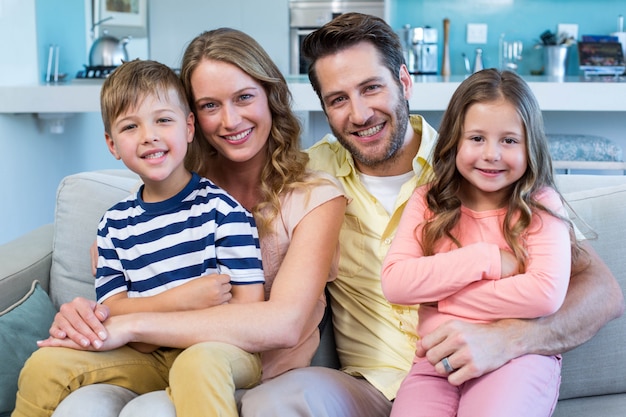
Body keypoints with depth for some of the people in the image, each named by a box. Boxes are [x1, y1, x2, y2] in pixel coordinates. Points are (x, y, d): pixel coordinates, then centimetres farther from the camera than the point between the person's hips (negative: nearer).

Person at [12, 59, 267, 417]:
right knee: (47, 365, -8)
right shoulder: (115, 225, 9)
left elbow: (248, 308, -11)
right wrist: (184, 298, -18)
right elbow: (113, 310, 1)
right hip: (144, 360, 6)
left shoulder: (222, 209, -6)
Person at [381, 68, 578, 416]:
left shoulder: (541, 204, 2)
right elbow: (394, 282, -5)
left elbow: (547, 293, -13)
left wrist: (439, 294, -7)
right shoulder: (427, 202, 9)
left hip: (519, 354, -1)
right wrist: (486, 259, -10)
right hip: (438, 359, 2)